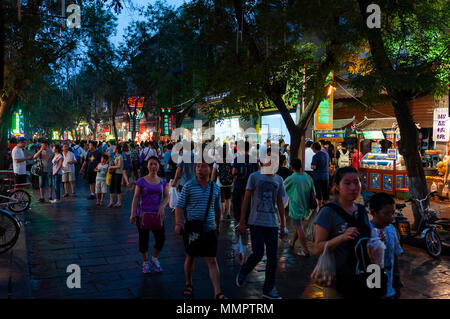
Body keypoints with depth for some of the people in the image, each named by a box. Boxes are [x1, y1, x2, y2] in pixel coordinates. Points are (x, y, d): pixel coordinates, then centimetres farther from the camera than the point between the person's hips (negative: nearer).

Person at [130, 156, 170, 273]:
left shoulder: (162, 182, 8)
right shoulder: (141, 181, -1)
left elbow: (166, 197, 6)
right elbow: (136, 198, -3)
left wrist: (162, 207, -14)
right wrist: (133, 213, -9)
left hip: (157, 214, 2)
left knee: (161, 238, -7)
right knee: (144, 239, 7)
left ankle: (154, 259, 19)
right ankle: (145, 262, 27)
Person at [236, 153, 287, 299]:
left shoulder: (279, 180, 10)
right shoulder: (254, 176, 0)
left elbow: (280, 203, 15)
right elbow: (246, 199, 0)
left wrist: (283, 225, 13)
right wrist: (242, 221, -4)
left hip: (272, 223, 4)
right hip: (256, 222, -4)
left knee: (273, 257, 3)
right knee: (258, 254, -10)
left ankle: (268, 290, 16)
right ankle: (242, 273, 21)